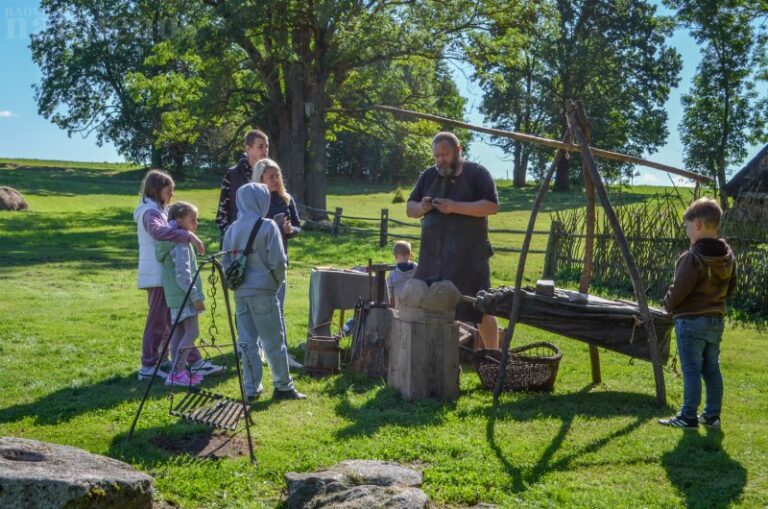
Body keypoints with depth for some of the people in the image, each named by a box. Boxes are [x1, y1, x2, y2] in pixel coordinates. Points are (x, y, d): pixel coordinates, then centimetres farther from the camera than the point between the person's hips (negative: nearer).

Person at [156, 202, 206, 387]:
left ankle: (176, 371, 17)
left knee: (179, 332, 12)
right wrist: (196, 296, -21)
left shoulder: (175, 241, 14)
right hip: (184, 296, -10)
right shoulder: (180, 244, -17)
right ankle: (177, 372, -9)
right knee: (191, 332, -8)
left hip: (176, 296, 10)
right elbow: (183, 273, -23)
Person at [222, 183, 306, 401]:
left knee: (246, 341, 10)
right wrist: (278, 281, 5)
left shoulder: (232, 229, 5)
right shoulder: (268, 226, -10)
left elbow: (226, 262, 6)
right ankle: (283, 387, 13)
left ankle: (251, 388, 15)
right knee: (274, 341, 5)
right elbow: (277, 261, -12)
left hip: (240, 293, 5)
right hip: (263, 292, -5)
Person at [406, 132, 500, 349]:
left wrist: (455, 207, -18)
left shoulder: (477, 173, -1)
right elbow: (409, 208, 18)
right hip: (433, 253, 5)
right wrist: (422, 207, -6)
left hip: (468, 255, -5)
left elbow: (492, 206, -10)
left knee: (480, 308, -3)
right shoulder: (428, 176, 14)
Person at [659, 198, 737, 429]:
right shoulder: (728, 256, 4)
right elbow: (730, 287, 13)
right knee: (712, 369, 14)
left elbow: (678, 291, -17)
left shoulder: (692, 257, -21)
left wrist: (668, 305, 2)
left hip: (691, 321, -7)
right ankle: (712, 415, 20)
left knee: (691, 370, -1)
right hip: (716, 320, 8)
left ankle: (688, 417, 4)